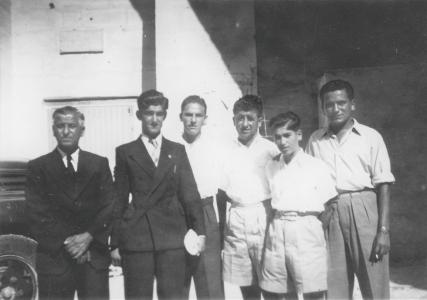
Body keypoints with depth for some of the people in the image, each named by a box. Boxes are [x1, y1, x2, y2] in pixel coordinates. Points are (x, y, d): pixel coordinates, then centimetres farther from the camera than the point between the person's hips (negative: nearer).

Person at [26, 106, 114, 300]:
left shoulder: (99, 164, 9)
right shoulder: (38, 167, 5)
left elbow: (109, 206, 2)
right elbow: (36, 216, -2)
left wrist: (89, 236, -11)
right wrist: (65, 244, -11)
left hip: (94, 256, 1)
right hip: (54, 258, -1)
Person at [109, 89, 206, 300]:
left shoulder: (178, 151, 12)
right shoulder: (125, 152, 8)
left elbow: (190, 193, 9)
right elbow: (119, 200, 7)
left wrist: (199, 231, 1)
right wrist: (115, 243, 4)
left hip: (172, 237, 1)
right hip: (135, 237, -1)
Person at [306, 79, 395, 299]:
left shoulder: (370, 137, 4)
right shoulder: (315, 140, 12)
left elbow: (383, 185, 1)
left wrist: (383, 230, -6)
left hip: (363, 209, -2)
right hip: (329, 215, 2)